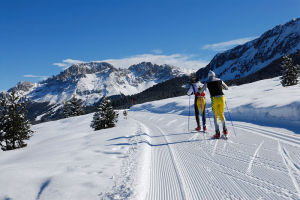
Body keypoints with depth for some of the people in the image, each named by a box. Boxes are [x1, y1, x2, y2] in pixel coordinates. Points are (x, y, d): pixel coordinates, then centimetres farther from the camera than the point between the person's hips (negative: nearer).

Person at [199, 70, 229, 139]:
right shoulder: (220, 80, 11)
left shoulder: (207, 83, 4)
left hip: (214, 99, -2)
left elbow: (201, 91, 10)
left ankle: (217, 133, 0)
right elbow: (227, 88, 22)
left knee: (215, 116, 8)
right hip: (221, 98, 2)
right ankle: (225, 130, 8)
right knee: (222, 114, 19)